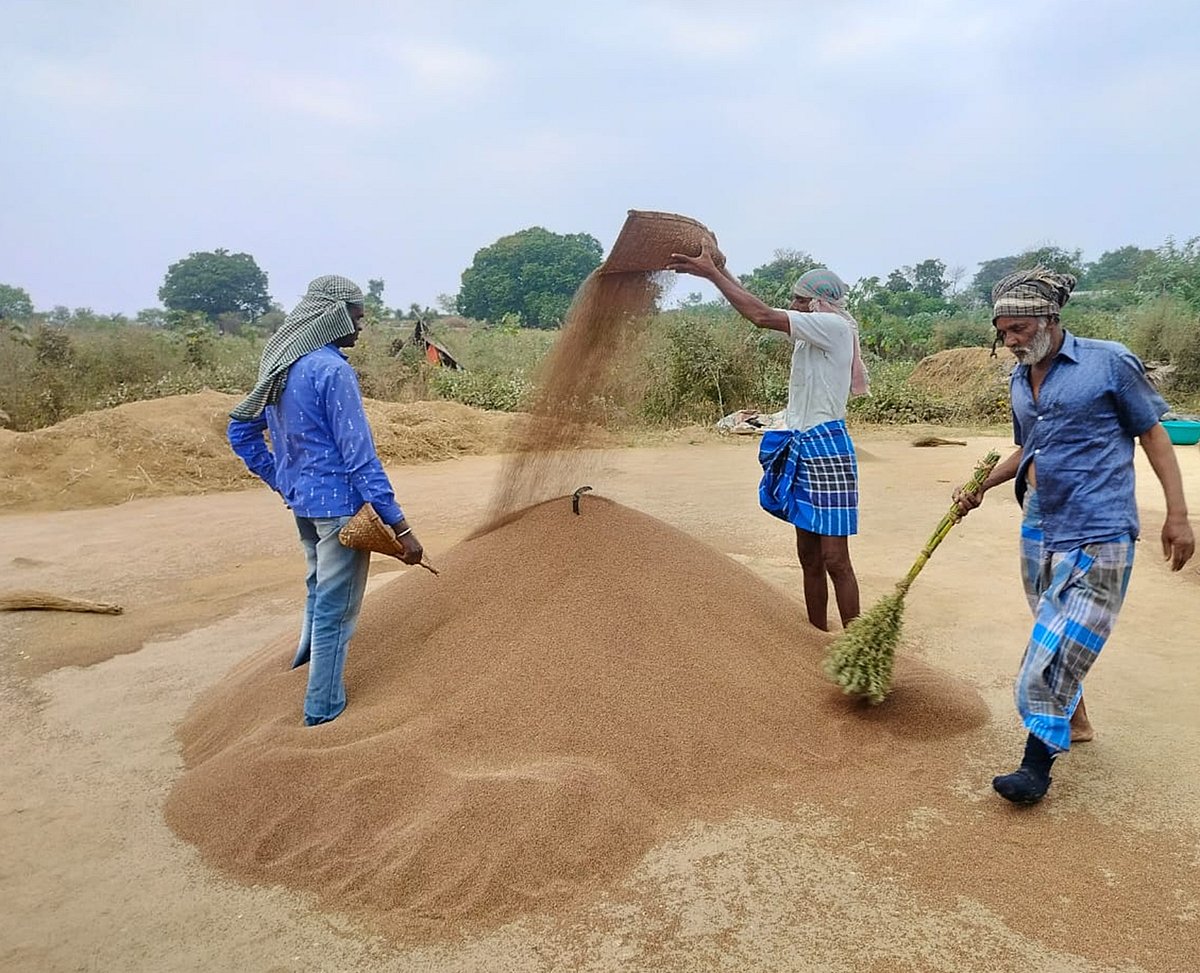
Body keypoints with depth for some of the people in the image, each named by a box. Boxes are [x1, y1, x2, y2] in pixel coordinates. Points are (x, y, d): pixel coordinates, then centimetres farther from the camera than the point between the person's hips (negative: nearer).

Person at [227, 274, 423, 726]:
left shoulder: (279, 364, 7)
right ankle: (323, 710, 15)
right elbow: (359, 456, -22)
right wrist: (400, 525, -19)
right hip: (339, 502, -8)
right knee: (336, 607, 4)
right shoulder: (332, 370, -19)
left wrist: (281, 481, 17)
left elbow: (240, 430, 15)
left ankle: (308, 654, 46)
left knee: (319, 584, 29)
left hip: (301, 499, 9)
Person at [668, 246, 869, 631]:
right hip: (801, 450, 9)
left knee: (834, 559, -6)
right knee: (809, 556, 13)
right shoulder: (813, 333, 15)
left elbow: (762, 316, -17)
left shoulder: (834, 326, -11)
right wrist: (721, 270, 9)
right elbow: (763, 311, 15)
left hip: (826, 449, -9)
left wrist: (712, 273, -12)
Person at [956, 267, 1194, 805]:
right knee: (1053, 637, 15)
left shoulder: (1109, 362, -8)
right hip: (1039, 528, 7)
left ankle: (1036, 765, -4)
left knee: (1062, 645, -10)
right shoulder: (1019, 381, 10)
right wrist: (981, 486, 12)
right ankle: (1073, 720, 35)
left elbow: (1152, 435, -3)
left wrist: (1177, 515, -6)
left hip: (1097, 533, -7)